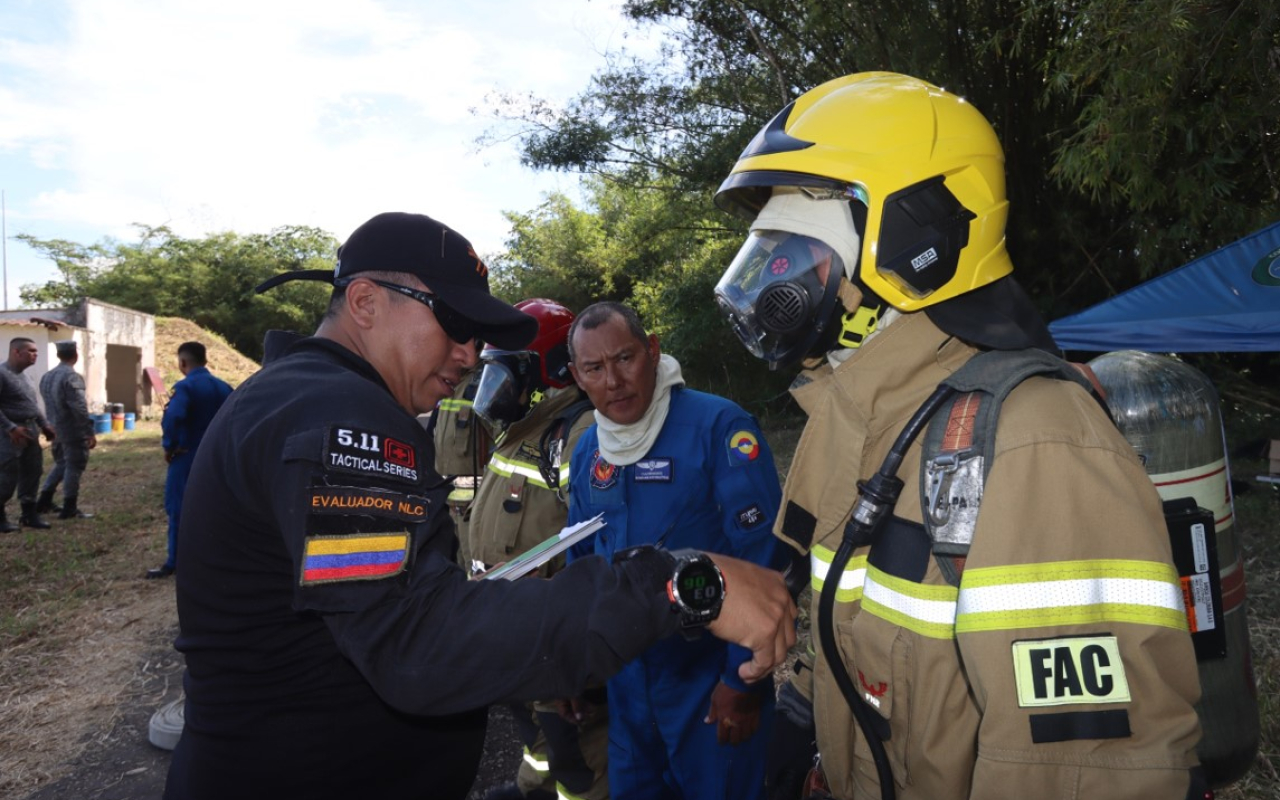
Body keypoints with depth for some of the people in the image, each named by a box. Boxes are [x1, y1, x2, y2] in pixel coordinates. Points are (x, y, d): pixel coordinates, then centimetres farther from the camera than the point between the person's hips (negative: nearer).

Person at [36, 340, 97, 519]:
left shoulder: (46, 377, 10)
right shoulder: (72, 377, -18)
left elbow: (49, 403, 17)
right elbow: (79, 408, -22)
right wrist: (90, 432, -18)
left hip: (56, 430, 8)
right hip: (74, 432, -8)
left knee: (61, 465, 21)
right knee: (74, 467, 0)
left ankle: (44, 502, 23)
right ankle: (69, 509, 3)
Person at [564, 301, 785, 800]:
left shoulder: (718, 427, -18)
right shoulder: (586, 452, 3)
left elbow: (761, 559, -19)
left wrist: (743, 677, -17)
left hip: (711, 677, -6)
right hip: (625, 678, 6)